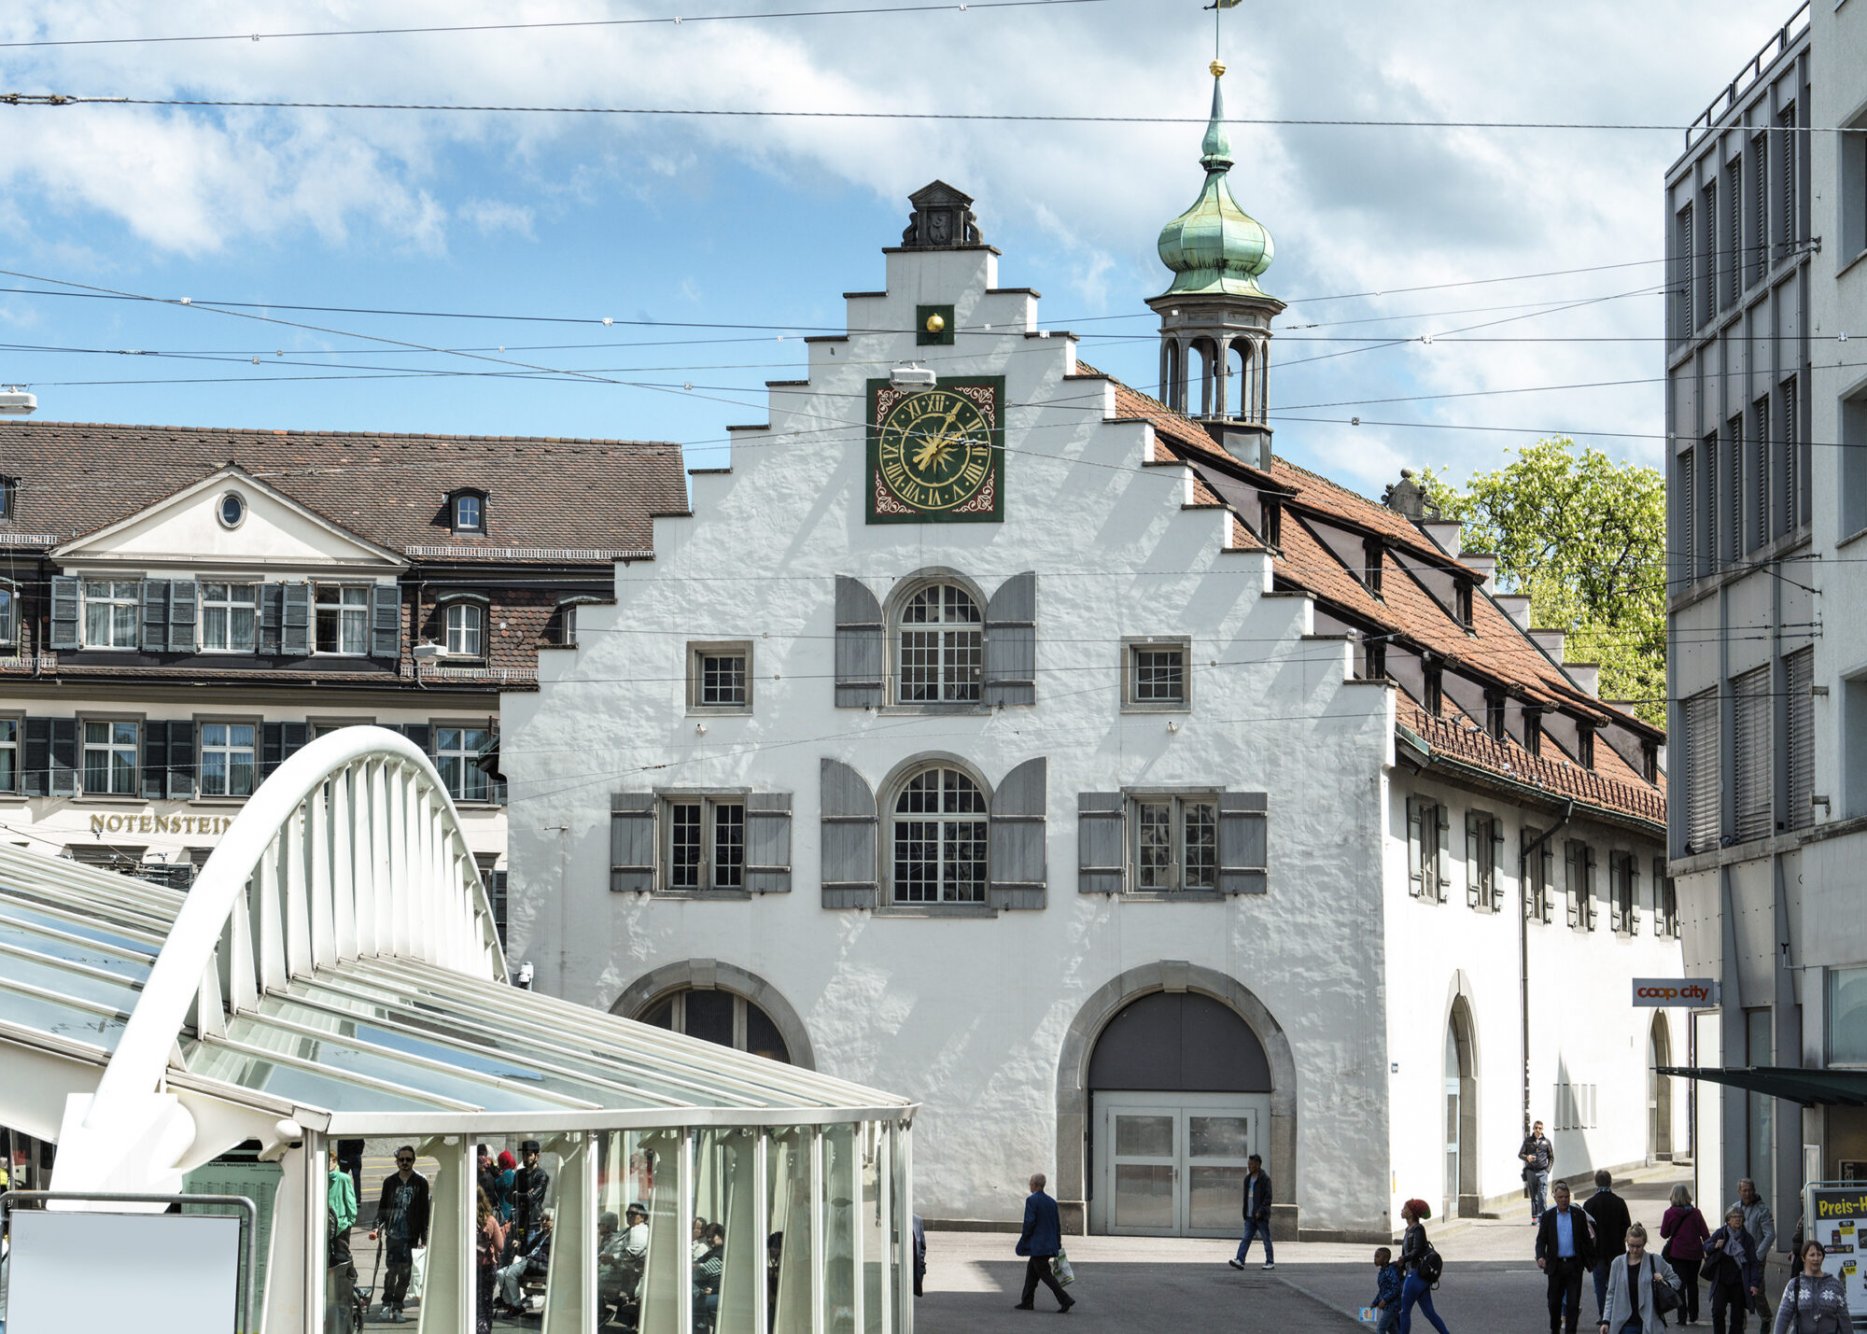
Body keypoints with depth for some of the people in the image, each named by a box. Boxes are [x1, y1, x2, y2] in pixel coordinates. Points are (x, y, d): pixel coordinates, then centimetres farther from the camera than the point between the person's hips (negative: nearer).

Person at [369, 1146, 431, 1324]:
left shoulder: (420, 1182, 3)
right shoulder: (389, 1182, 7)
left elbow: (424, 1212, 4)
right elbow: (382, 1207, 12)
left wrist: (424, 1237, 0)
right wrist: (376, 1227, -3)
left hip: (411, 1235, 0)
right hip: (393, 1234, 0)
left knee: (405, 1272, 1)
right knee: (392, 1269, -9)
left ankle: (397, 1307, 11)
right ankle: (387, 1304, 2)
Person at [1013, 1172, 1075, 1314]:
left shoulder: (1031, 1200, -13)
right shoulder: (1051, 1202, 11)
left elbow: (1029, 1222, -18)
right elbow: (1057, 1225, 13)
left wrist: (1023, 1242, -8)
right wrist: (1057, 1245, 18)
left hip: (1037, 1245, -8)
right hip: (1050, 1244, 8)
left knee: (1044, 1273, -6)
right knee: (1032, 1271, 17)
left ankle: (1065, 1299, -15)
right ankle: (1027, 1302, 19)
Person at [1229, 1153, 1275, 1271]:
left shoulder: (1265, 1179, -9)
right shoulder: (1248, 1179, 14)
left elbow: (1268, 1198, -14)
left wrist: (1260, 1211, -21)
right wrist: (1245, 1213, 16)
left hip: (1261, 1216, -7)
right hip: (1250, 1216, 7)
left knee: (1266, 1239, 2)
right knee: (1246, 1239, -3)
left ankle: (1270, 1262, 9)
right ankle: (1240, 1260, -10)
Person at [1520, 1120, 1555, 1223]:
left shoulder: (1546, 1142, 7)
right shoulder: (1528, 1141, 7)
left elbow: (1551, 1158, 13)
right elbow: (1520, 1154, 6)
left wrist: (1548, 1169, 1)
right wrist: (1527, 1157, -16)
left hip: (1542, 1172, -1)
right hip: (1531, 1171, 1)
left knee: (1542, 1196, -11)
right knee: (1533, 1196, 6)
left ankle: (1541, 1217, -12)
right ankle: (1534, 1217, 12)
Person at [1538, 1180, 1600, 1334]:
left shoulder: (1579, 1215, 2)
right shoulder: (1547, 1216, 3)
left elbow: (1587, 1239, 7)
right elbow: (1541, 1239, 0)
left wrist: (1591, 1262, 6)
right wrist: (1540, 1256, -18)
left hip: (1574, 1265, -1)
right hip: (1555, 1265, 1)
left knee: (1573, 1302, -5)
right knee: (1554, 1302, 8)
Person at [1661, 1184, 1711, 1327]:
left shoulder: (1670, 1213, -8)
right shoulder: (1695, 1212, -3)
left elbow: (1664, 1234, 0)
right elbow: (1705, 1233, -2)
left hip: (1677, 1253, -2)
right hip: (1695, 1252, 2)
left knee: (1680, 1284, 3)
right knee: (1692, 1283, 16)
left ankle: (1682, 1317, -4)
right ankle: (1693, 1316, 22)